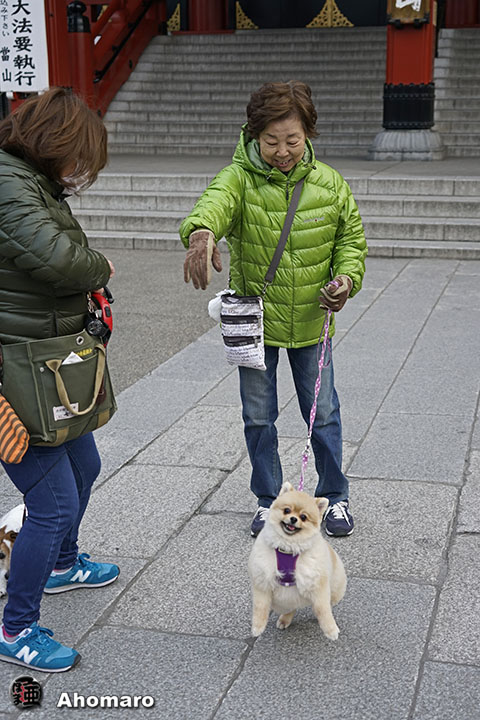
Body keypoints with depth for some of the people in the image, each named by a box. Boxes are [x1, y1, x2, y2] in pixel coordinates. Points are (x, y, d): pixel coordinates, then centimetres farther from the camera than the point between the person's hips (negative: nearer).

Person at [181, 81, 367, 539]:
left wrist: (346, 278, -11)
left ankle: (334, 496, 32)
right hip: (254, 320, -1)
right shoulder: (240, 177, -14)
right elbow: (216, 200, -37)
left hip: (311, 321, 1)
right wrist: (202, 230, -61)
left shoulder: (329, 185, -4)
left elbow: (351, 238, 9)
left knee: (323, 414, 11)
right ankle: (268, 499, 31)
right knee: (258, 417, 11)